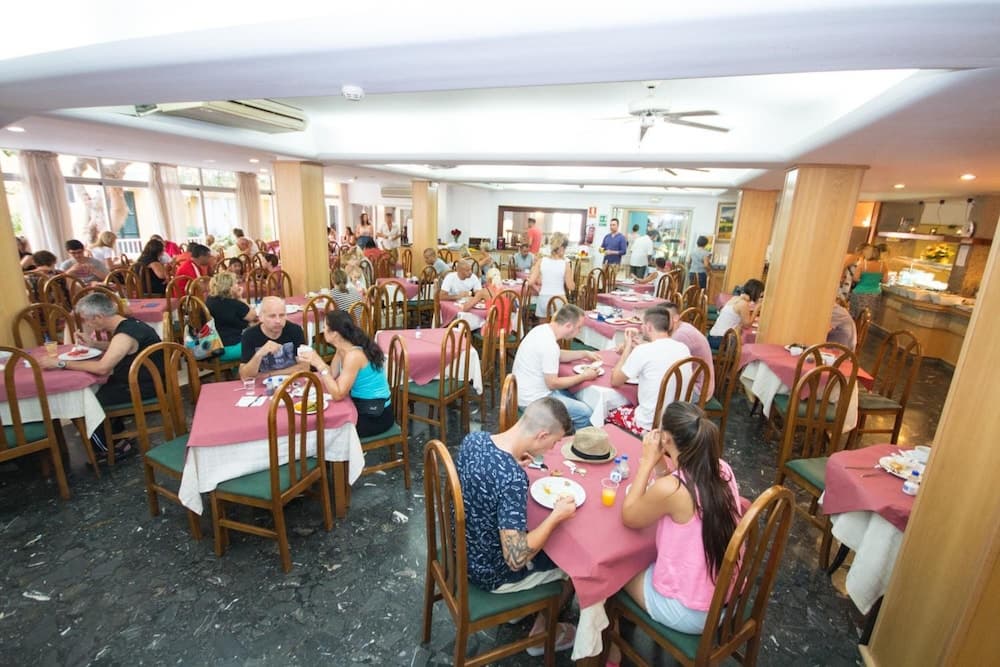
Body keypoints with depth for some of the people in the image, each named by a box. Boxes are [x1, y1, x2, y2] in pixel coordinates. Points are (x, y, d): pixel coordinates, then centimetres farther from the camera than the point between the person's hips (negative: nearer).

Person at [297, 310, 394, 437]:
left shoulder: (353, 355, -27)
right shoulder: (343, 349, 1)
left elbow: (338, 394, -26)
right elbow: (332, 375, 6)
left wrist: (320, 364, -27)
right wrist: (314, 360, -6)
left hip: (376, 415, -8)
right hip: (362, 406, 8)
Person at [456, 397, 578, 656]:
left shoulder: (474, 438, -13)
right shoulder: (513, 479, -37)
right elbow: (516, 559, -31)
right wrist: (557, 516, -21)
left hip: (465, 550, 7)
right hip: (491, 572, -7)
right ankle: (541, 633, 35)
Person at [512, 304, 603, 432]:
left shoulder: (543, 329, 1)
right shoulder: (549, 345, -27)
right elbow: (553, 383, -22)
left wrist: (585, 354, 14)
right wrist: (584, 376, -12)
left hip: (528, 391, 10)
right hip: (533, 399, -10)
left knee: (577, 398, 19)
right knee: (585, 413, -10)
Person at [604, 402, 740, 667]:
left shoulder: (670, 488, -30)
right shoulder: (722, 469, -9)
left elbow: (629, 517, -11)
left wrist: (648, 461, -13)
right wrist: (662, 461, -3)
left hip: (692, 612, -6)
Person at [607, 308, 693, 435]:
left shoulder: (643, 351, -20)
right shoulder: (683, 348, -1)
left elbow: (615, 381, -6)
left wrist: (628, 347, 1)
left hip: (650, 425, -6)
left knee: (610, 413, 21)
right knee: (630, 406, 30)